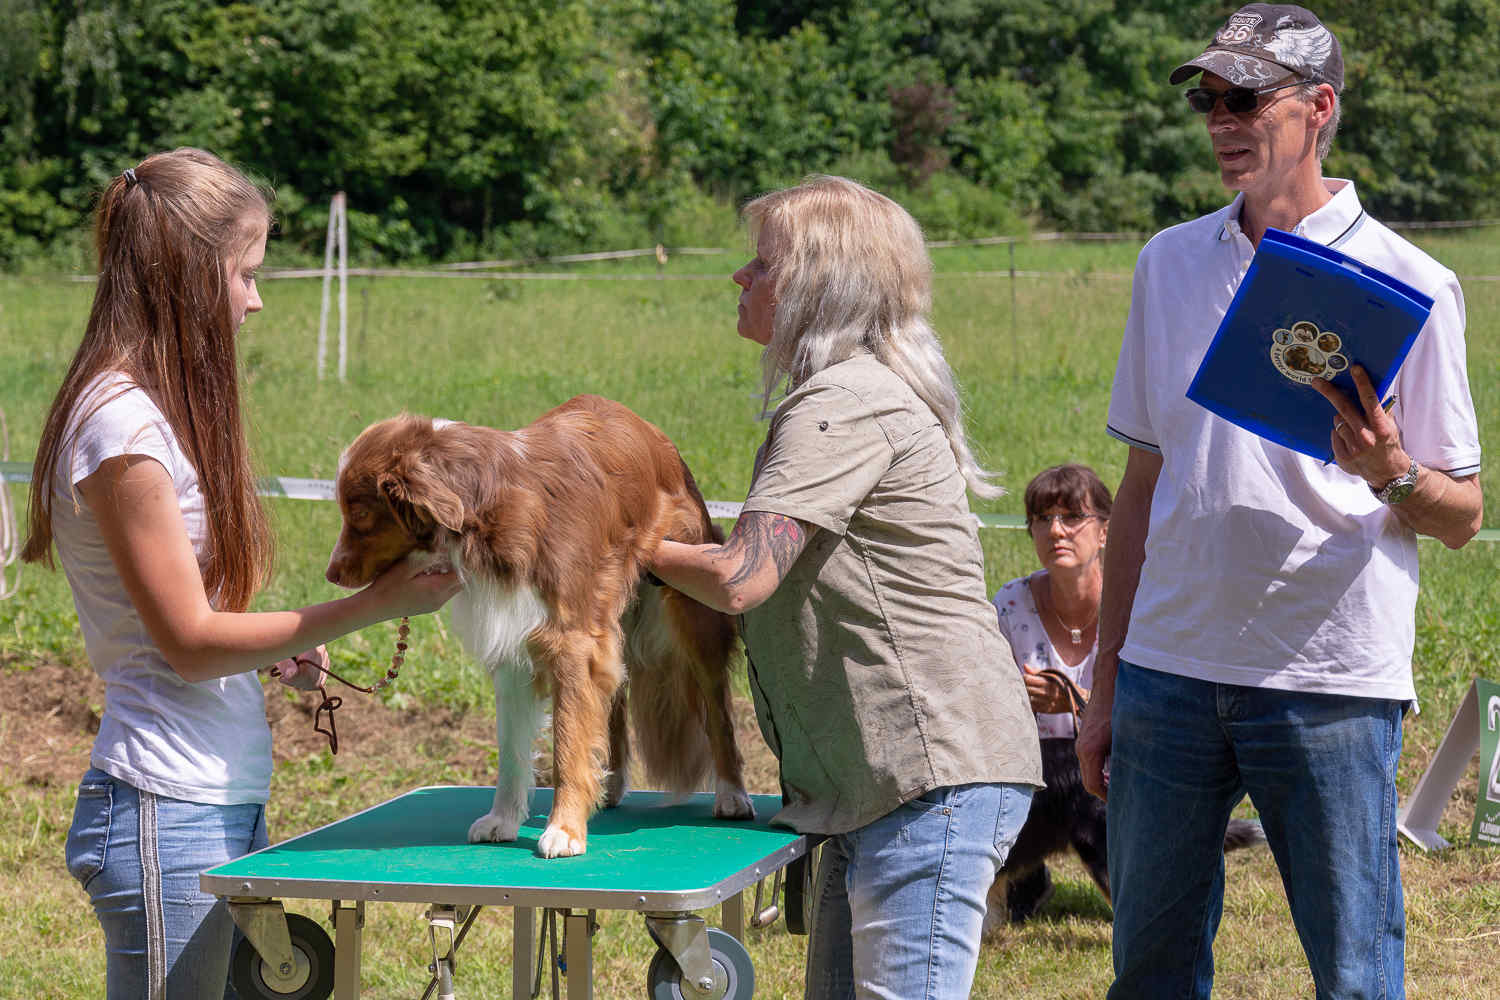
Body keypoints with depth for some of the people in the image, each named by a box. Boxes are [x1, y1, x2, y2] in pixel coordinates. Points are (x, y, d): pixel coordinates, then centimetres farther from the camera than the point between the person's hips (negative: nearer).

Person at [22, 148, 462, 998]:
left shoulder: (155, 411, 13)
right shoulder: (122, 425, -16)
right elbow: (189, 641, -16)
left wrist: (276, 651, 4)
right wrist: (375, 605, -16)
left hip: (228, 801, 9)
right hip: (166, 814, -9)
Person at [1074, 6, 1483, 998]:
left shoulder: (1409, 286, -3)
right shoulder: (1171, 263, 12)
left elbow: (1462, 516, 0)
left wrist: (1391, 476, -23)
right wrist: (1106, 684, 16)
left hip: (1330, 683, -4)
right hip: (1171, 669, 5)